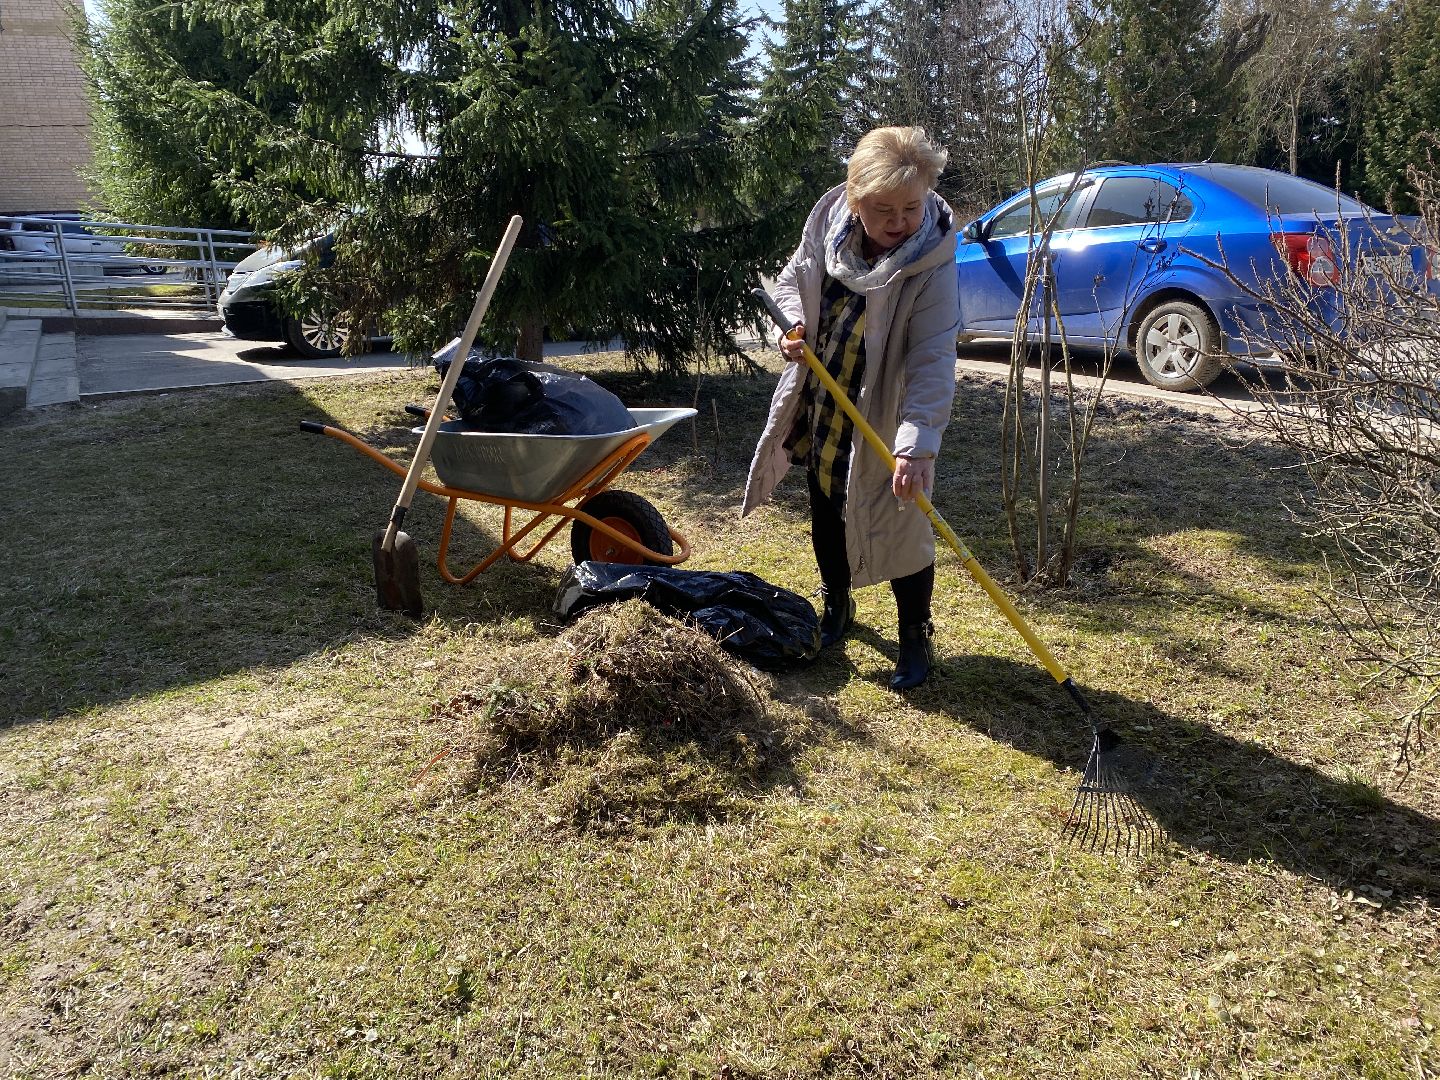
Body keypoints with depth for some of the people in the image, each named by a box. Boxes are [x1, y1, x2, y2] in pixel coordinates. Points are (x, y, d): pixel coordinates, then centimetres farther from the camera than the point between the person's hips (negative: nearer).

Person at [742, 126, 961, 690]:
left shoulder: (931, 265, -26)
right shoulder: (828, 217, -12)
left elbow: (932, 363, -30)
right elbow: (794, 275, 4)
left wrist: (915, 445, -40)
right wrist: (793, 322, -17)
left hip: (882, 415, -5)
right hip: (820, 403, 5)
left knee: (900, 526, -1)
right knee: (825, 514, 18)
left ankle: (916, 638, 19)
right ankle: (836, 608, 42)